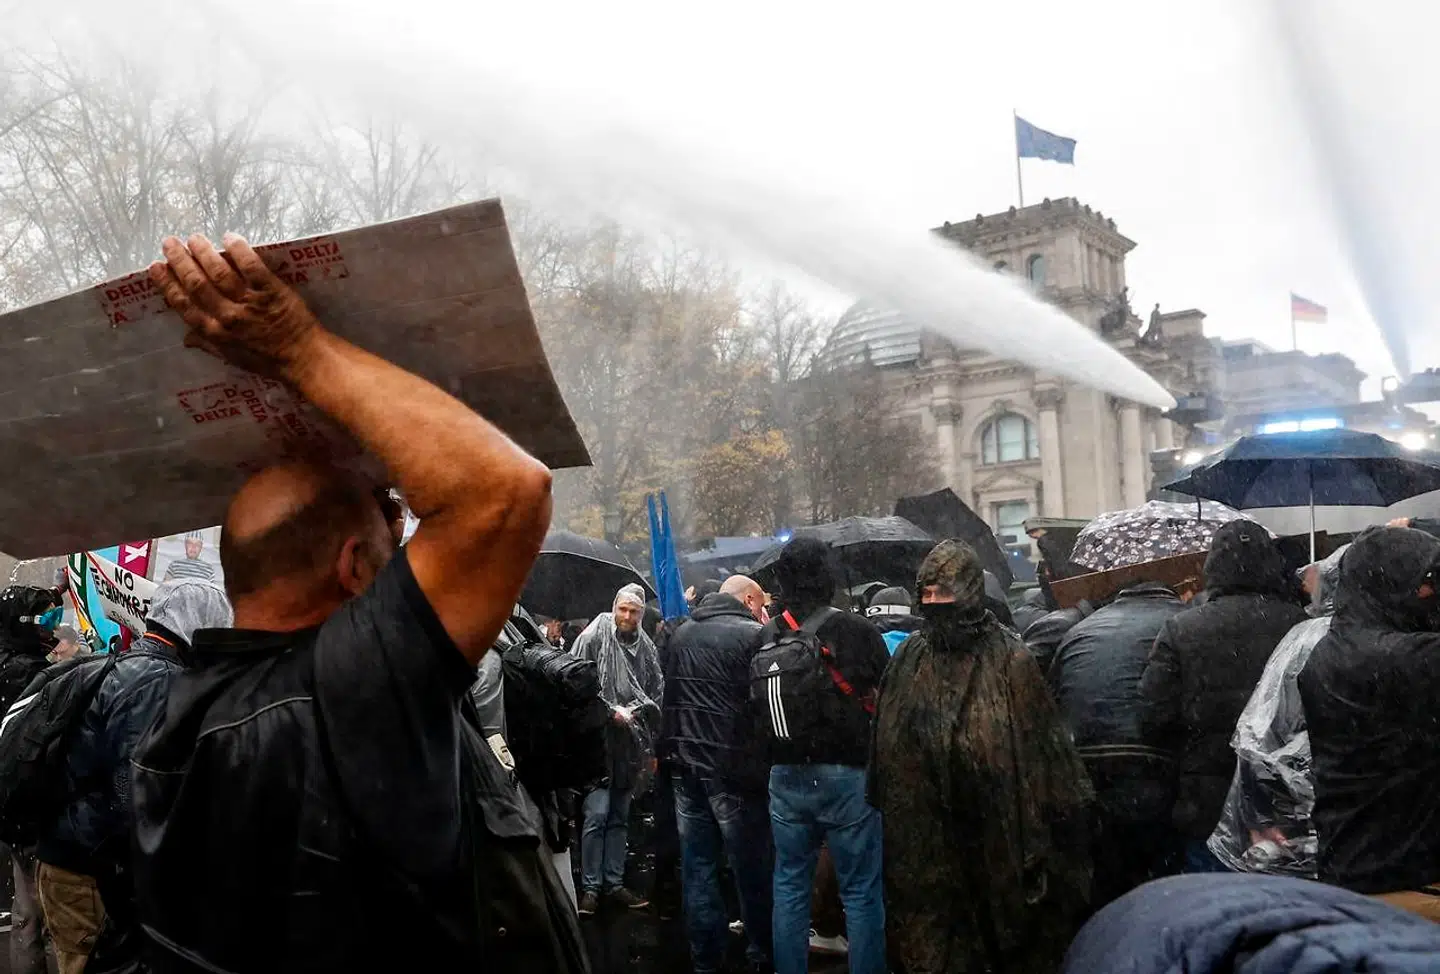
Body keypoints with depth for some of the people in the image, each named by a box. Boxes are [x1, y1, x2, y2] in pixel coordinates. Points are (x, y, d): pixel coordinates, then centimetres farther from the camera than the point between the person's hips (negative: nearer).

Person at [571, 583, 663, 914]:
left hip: (631, 744, 5)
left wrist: (635, 710, 0)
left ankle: (614, 883, 21)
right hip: (599, 740, -5)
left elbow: (658, 692, 15)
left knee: (620, 816, 12)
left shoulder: (647, 648, 8)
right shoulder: (593, 638, -6)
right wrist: (611, 711, -12)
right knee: (597, 815, -8)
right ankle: (590, 887, 3)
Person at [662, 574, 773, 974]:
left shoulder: (681, 635, 10)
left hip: (685, 764, 6)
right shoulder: (753, 634, -10)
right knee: (751, 868, 7)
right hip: (732, 766, -6)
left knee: (697, 867, 12)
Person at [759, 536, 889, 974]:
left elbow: (755, 704, 9)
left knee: (790, 886, 15)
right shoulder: (856, 629, -11)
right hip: (846, 774, -4)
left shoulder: (766, 637, 0)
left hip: (786, 777, 4)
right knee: (861, 892, 6)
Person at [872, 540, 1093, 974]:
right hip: (925, 838, 3)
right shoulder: (910, 658, 4)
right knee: (934, 935, 10)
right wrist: (888, 813, 9)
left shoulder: (1008, 657, -8)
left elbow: (1041, 744, -10)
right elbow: (887, 749, 10)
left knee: (997, 917, 9)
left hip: (993, 830, -3)